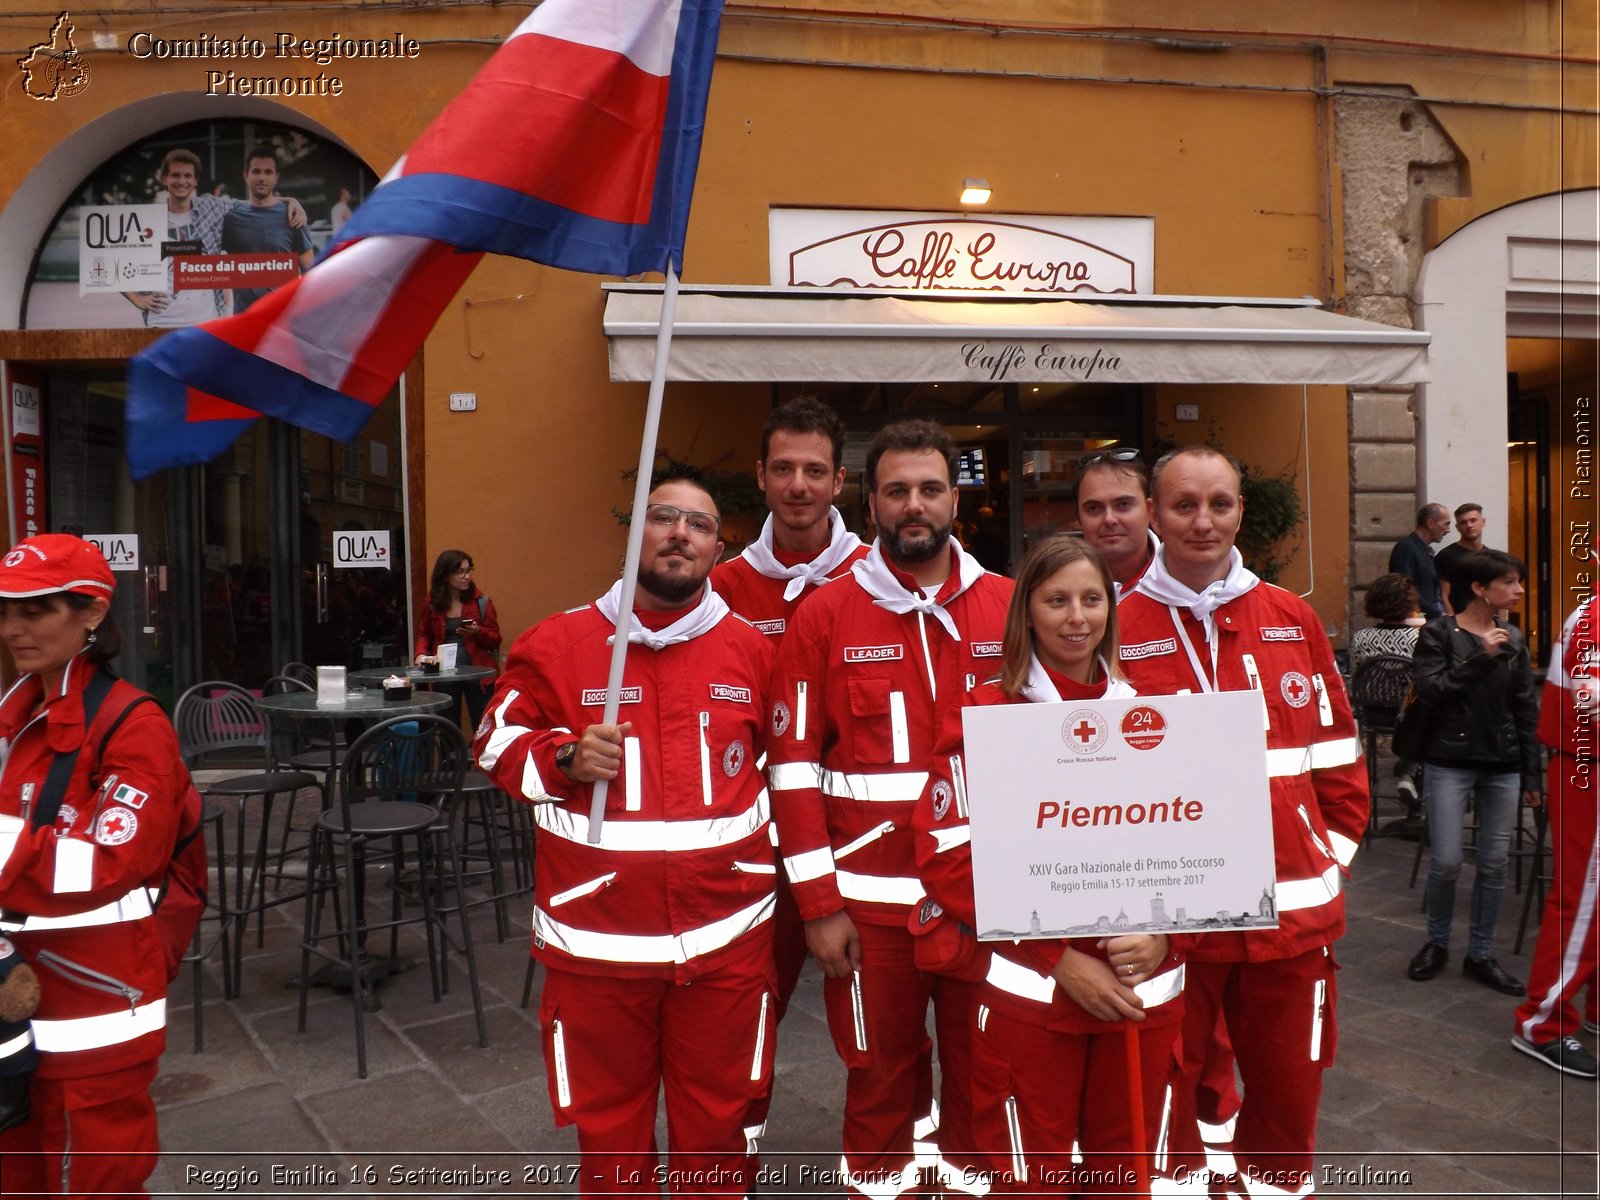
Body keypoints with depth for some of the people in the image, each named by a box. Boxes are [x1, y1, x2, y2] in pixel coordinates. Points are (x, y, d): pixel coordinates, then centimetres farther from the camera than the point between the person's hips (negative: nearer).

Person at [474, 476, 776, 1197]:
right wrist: (565, 759, -14)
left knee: (717, 1124, 17)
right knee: (608, 1129, 16)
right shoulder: (555, 644, -4)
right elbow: (498, 744, 5)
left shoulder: (752, 650, 2)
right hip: (596, 936, -1)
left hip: (728, 936, 1)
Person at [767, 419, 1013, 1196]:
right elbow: (794, 765, -5)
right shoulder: (824, 615, -4)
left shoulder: (1008, 607, 1)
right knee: (882, 1073, 14)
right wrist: (818, 903, -7)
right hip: (869, 894, -1)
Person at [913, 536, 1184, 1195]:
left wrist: (1162, 933, -9)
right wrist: (1061, 959, -14)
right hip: (1029, 993, -3)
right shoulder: (982, 713, -6)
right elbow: (947, 860, -10)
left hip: (1147, 990, 4)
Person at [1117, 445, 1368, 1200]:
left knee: (1289, 1083, 17)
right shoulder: (1117, 629, -4)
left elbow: (1337, 750, 12)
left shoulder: (1294, 619, 5)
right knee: (1161, 1089, 12)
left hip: (1294, 907, 3)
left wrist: (1333, 852, 6)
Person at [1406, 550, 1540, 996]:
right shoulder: (1438, 634, -4)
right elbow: (1429, 691, -15)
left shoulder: (1513, 640, 8)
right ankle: (1437, 942, 20)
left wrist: (1531, 775, 9)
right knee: (1446, 861, -3)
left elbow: (1527, 710, 11)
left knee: (1494, 863, 6)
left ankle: (1480, 955, 21)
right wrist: (1481, 657, -19)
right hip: (1450, 762, -4)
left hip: (1503, 766, 4)